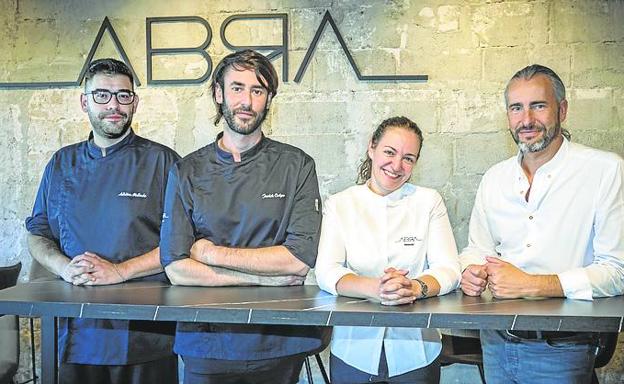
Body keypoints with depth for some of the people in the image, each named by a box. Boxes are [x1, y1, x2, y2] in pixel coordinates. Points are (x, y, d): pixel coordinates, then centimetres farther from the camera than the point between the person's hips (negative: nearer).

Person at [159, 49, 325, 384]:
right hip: (206, 346, 1)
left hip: (279, 345, 0)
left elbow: (301, 259, -12)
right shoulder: (186, 172, 0)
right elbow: (176, 269, -8)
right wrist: (265, 277, -13)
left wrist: (213, 253, -10)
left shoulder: (296, 166, -2)